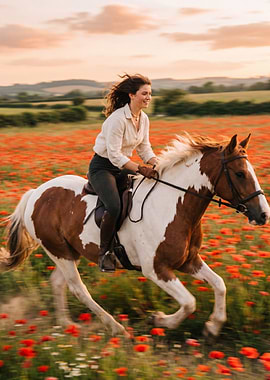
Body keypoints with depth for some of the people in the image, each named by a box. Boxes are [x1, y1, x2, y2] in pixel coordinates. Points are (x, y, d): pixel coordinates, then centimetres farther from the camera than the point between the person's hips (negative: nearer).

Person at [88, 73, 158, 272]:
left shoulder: (144, 118, 2)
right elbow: (114, 155, -26)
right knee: (114, 206, -31)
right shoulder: (117, 119, -23)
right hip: (102, 167, -8)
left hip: (123, 166, 8)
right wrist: (140, 169, -32)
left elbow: (145, 149, 8)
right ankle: (105, 251, -12)